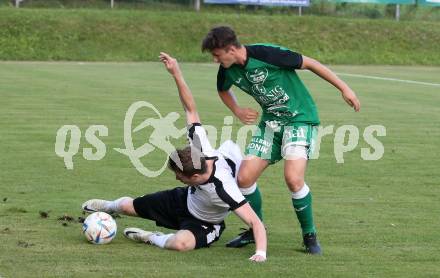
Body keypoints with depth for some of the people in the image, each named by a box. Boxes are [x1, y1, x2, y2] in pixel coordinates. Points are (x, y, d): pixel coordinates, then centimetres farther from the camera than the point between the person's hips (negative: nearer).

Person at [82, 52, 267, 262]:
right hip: (186, 198, 6)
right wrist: (176, 73, -28)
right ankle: (109, 207, 55)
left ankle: (152, 238, -8)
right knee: (127, 206, 16)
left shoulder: (224, 189, -45)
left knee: (181, 243, -41)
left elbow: (255, 223, -44)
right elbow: (191, 109, -21)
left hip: (203, 225, -6)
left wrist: (260, 253, -58)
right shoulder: (201, 149, -30)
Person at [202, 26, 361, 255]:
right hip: (270, 122, 7)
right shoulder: (228, 71, -2)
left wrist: (344, 88, -13)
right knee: (244, 178, -3)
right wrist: (237, 111, 5)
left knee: (293, 178, -25)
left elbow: (309, 63, -15)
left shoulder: (266, 54, -24)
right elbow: (223, 90, 24)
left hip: (300, 119, -7)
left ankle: (310, 235, -5)